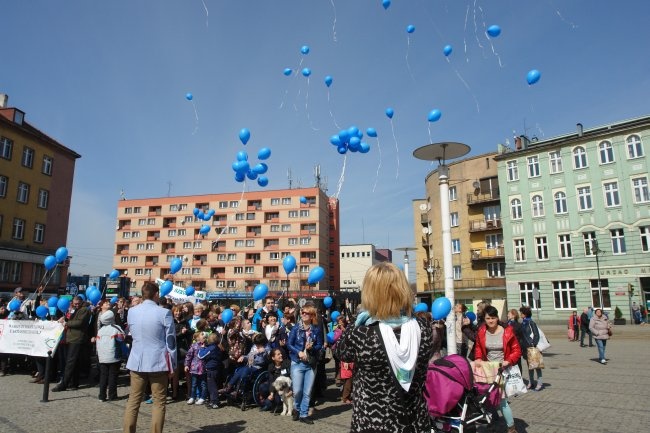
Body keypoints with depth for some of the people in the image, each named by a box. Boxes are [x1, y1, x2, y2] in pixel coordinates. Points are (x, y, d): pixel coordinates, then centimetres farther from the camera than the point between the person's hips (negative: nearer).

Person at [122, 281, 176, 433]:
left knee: (133, 400, 13)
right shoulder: (164, 313, -12)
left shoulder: (131, 311, 2)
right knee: (159, 402, 5)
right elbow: (170, 340, -8)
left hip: (137, 362, 4)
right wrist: (172, 365, 0)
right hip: (158, 362, -4)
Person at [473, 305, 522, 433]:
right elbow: (478, 348, 12)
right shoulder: (481, 332, -1)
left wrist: (508, 361, -19)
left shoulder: (507, 331, -10)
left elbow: (517, 350, -4)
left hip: (503, 369, -3)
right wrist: (478, 358, -6)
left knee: (501, 398, -7)